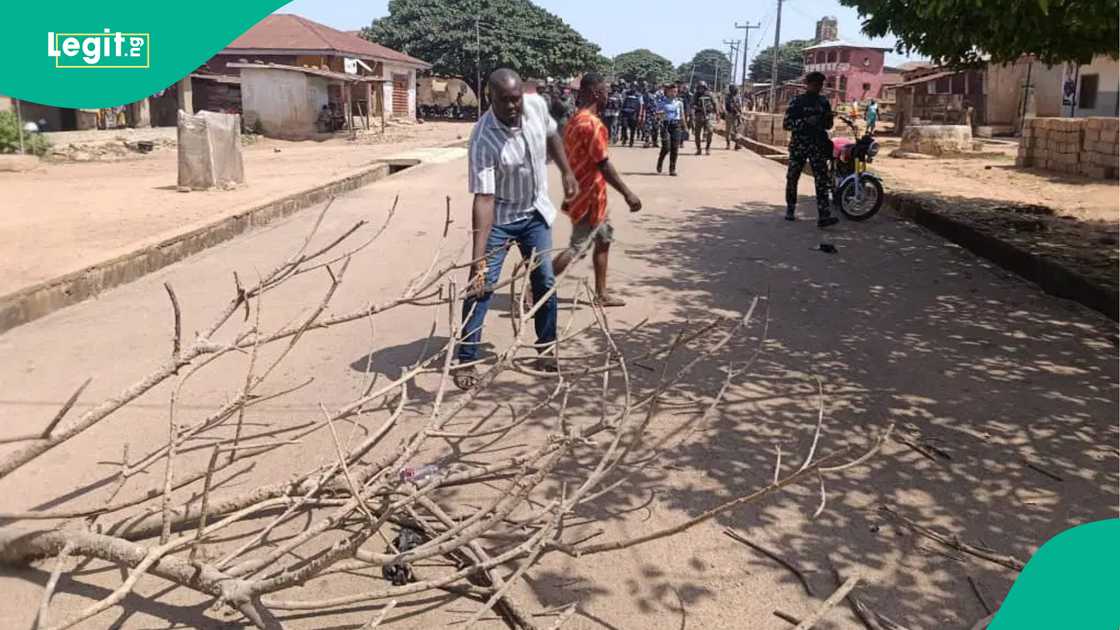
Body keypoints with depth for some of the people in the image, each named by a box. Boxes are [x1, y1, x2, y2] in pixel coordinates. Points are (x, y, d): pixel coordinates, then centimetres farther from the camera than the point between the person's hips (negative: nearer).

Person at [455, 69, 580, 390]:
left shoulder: (537, 105, -15)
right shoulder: (483, 140, -31)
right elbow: (484, 199, -35)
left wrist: (567, 173, 8)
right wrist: (478, 258, -41)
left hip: (536, 212, 5)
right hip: (499, 218, -5)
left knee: (545, 282, 9)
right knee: (481, 286, -9)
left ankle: (546, 350, 25)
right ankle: (465, 360, 2)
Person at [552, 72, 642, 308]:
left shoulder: (574, 120, 9)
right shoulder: (593, 124, -21)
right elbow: (603, 165, -23)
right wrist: (627, 193, -19)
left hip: (581, 194, 10)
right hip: (590, 198, -10)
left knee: (604, 238, 18)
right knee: (576, 247, -5)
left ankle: (601, 294, 24)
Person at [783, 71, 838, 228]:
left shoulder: (823, 102, 11)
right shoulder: (797, 101, 0)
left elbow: (829, 124, 20)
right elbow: (786, 124, -6)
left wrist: (823, 122, -5)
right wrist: (806, 121, -19)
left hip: (818, 145, 2)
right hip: (798, 144, -2)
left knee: (822, 180, -9)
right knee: (792, 178, 6)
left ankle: (824, 216, -15)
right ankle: (790, 210, 24)